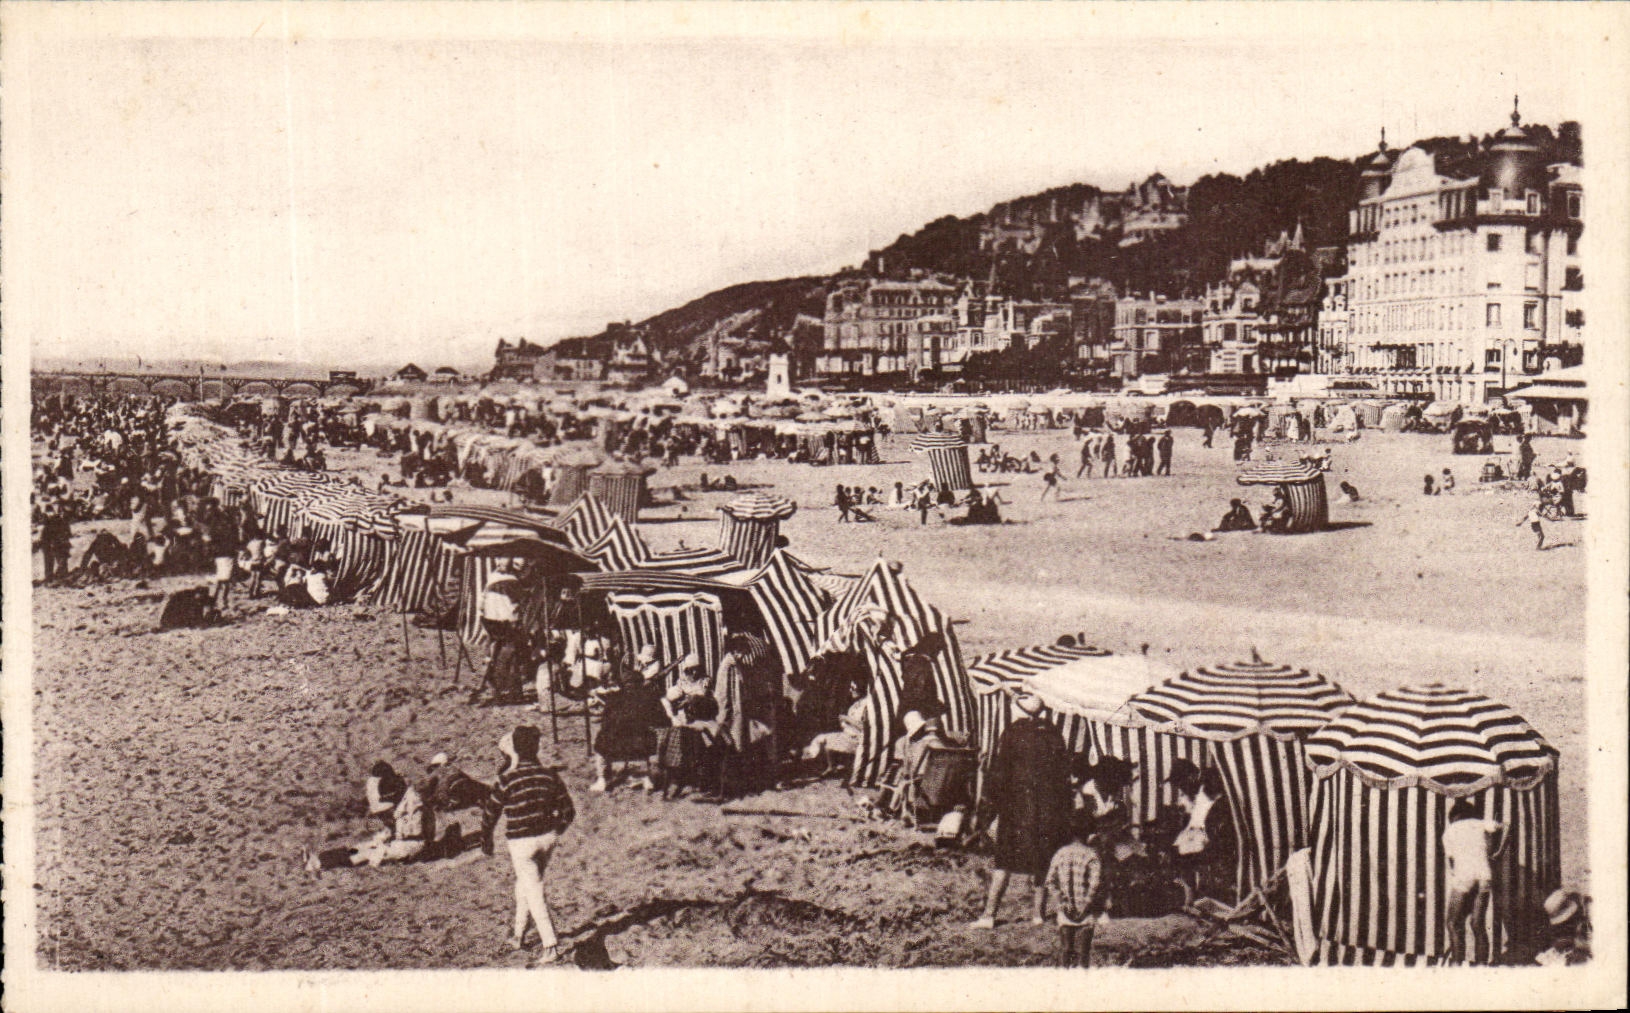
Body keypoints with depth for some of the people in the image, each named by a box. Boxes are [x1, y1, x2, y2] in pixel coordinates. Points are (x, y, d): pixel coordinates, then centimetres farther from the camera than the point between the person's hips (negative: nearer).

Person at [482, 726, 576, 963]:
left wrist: (486, 839, 15)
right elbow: (568, 812, 5)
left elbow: (491, 812, -2)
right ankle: (519, 934, 34)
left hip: (521, 842, -5)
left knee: (534, 892, 0)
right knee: (525, 883, 24)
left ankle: (550, 945, -5)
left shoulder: (507, 779, -13)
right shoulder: (549, 776, 0)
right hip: (547, 838, 5)